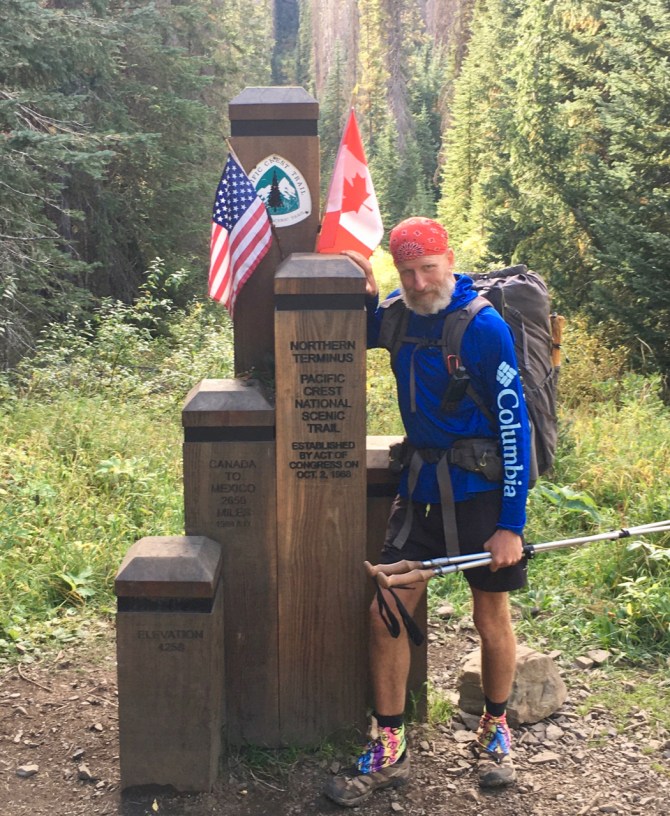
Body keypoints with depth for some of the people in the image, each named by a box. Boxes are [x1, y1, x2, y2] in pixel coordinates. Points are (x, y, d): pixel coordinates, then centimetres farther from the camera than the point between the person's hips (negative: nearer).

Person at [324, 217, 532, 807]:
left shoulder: (484, 326, -15)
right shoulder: (399, 315, 2)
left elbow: (514, 427, -15)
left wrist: (511, 524, -17)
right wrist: (366, 293, -1)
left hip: (481, 493, -5)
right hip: (420, 490, 5)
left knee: (492, 620, 8)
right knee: (386, 614, 0)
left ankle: (496, 730, 32)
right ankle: (389, 748, 13)